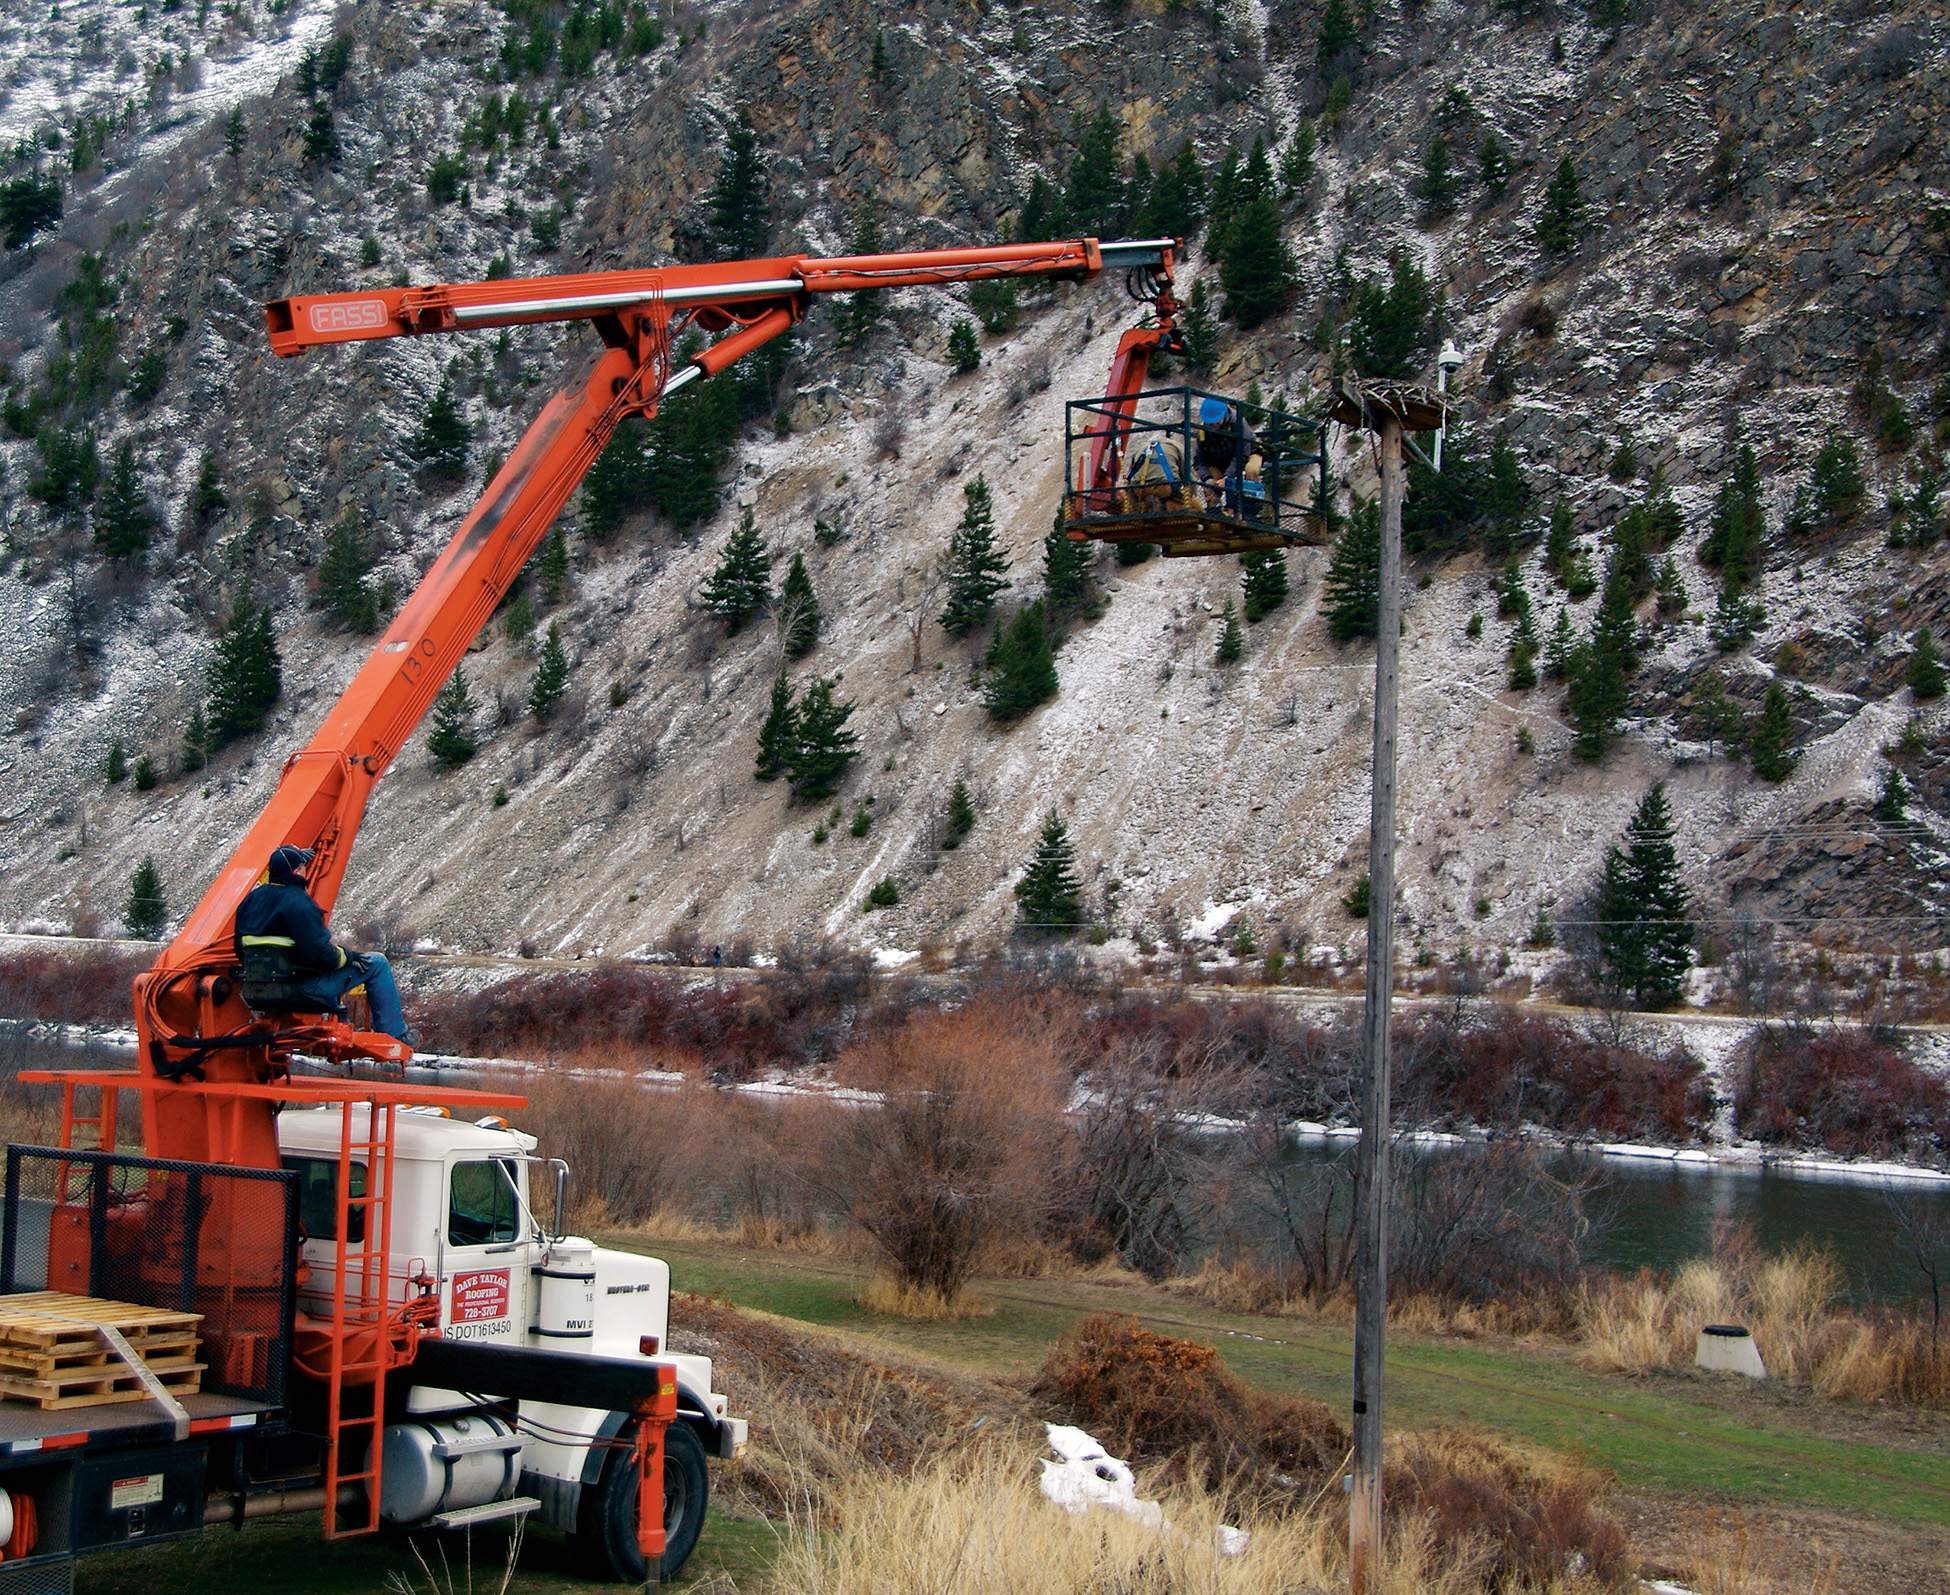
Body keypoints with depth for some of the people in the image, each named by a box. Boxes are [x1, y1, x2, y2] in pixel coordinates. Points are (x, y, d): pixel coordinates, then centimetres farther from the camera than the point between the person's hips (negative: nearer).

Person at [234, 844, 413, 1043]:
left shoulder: (253, 897, 6)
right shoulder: (297, 902, -21)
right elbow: (320, 951, -24)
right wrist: (349, 957, -7)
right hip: (305, 986, -9)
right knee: (377, 964, 1)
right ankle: (394, 1034, 5)